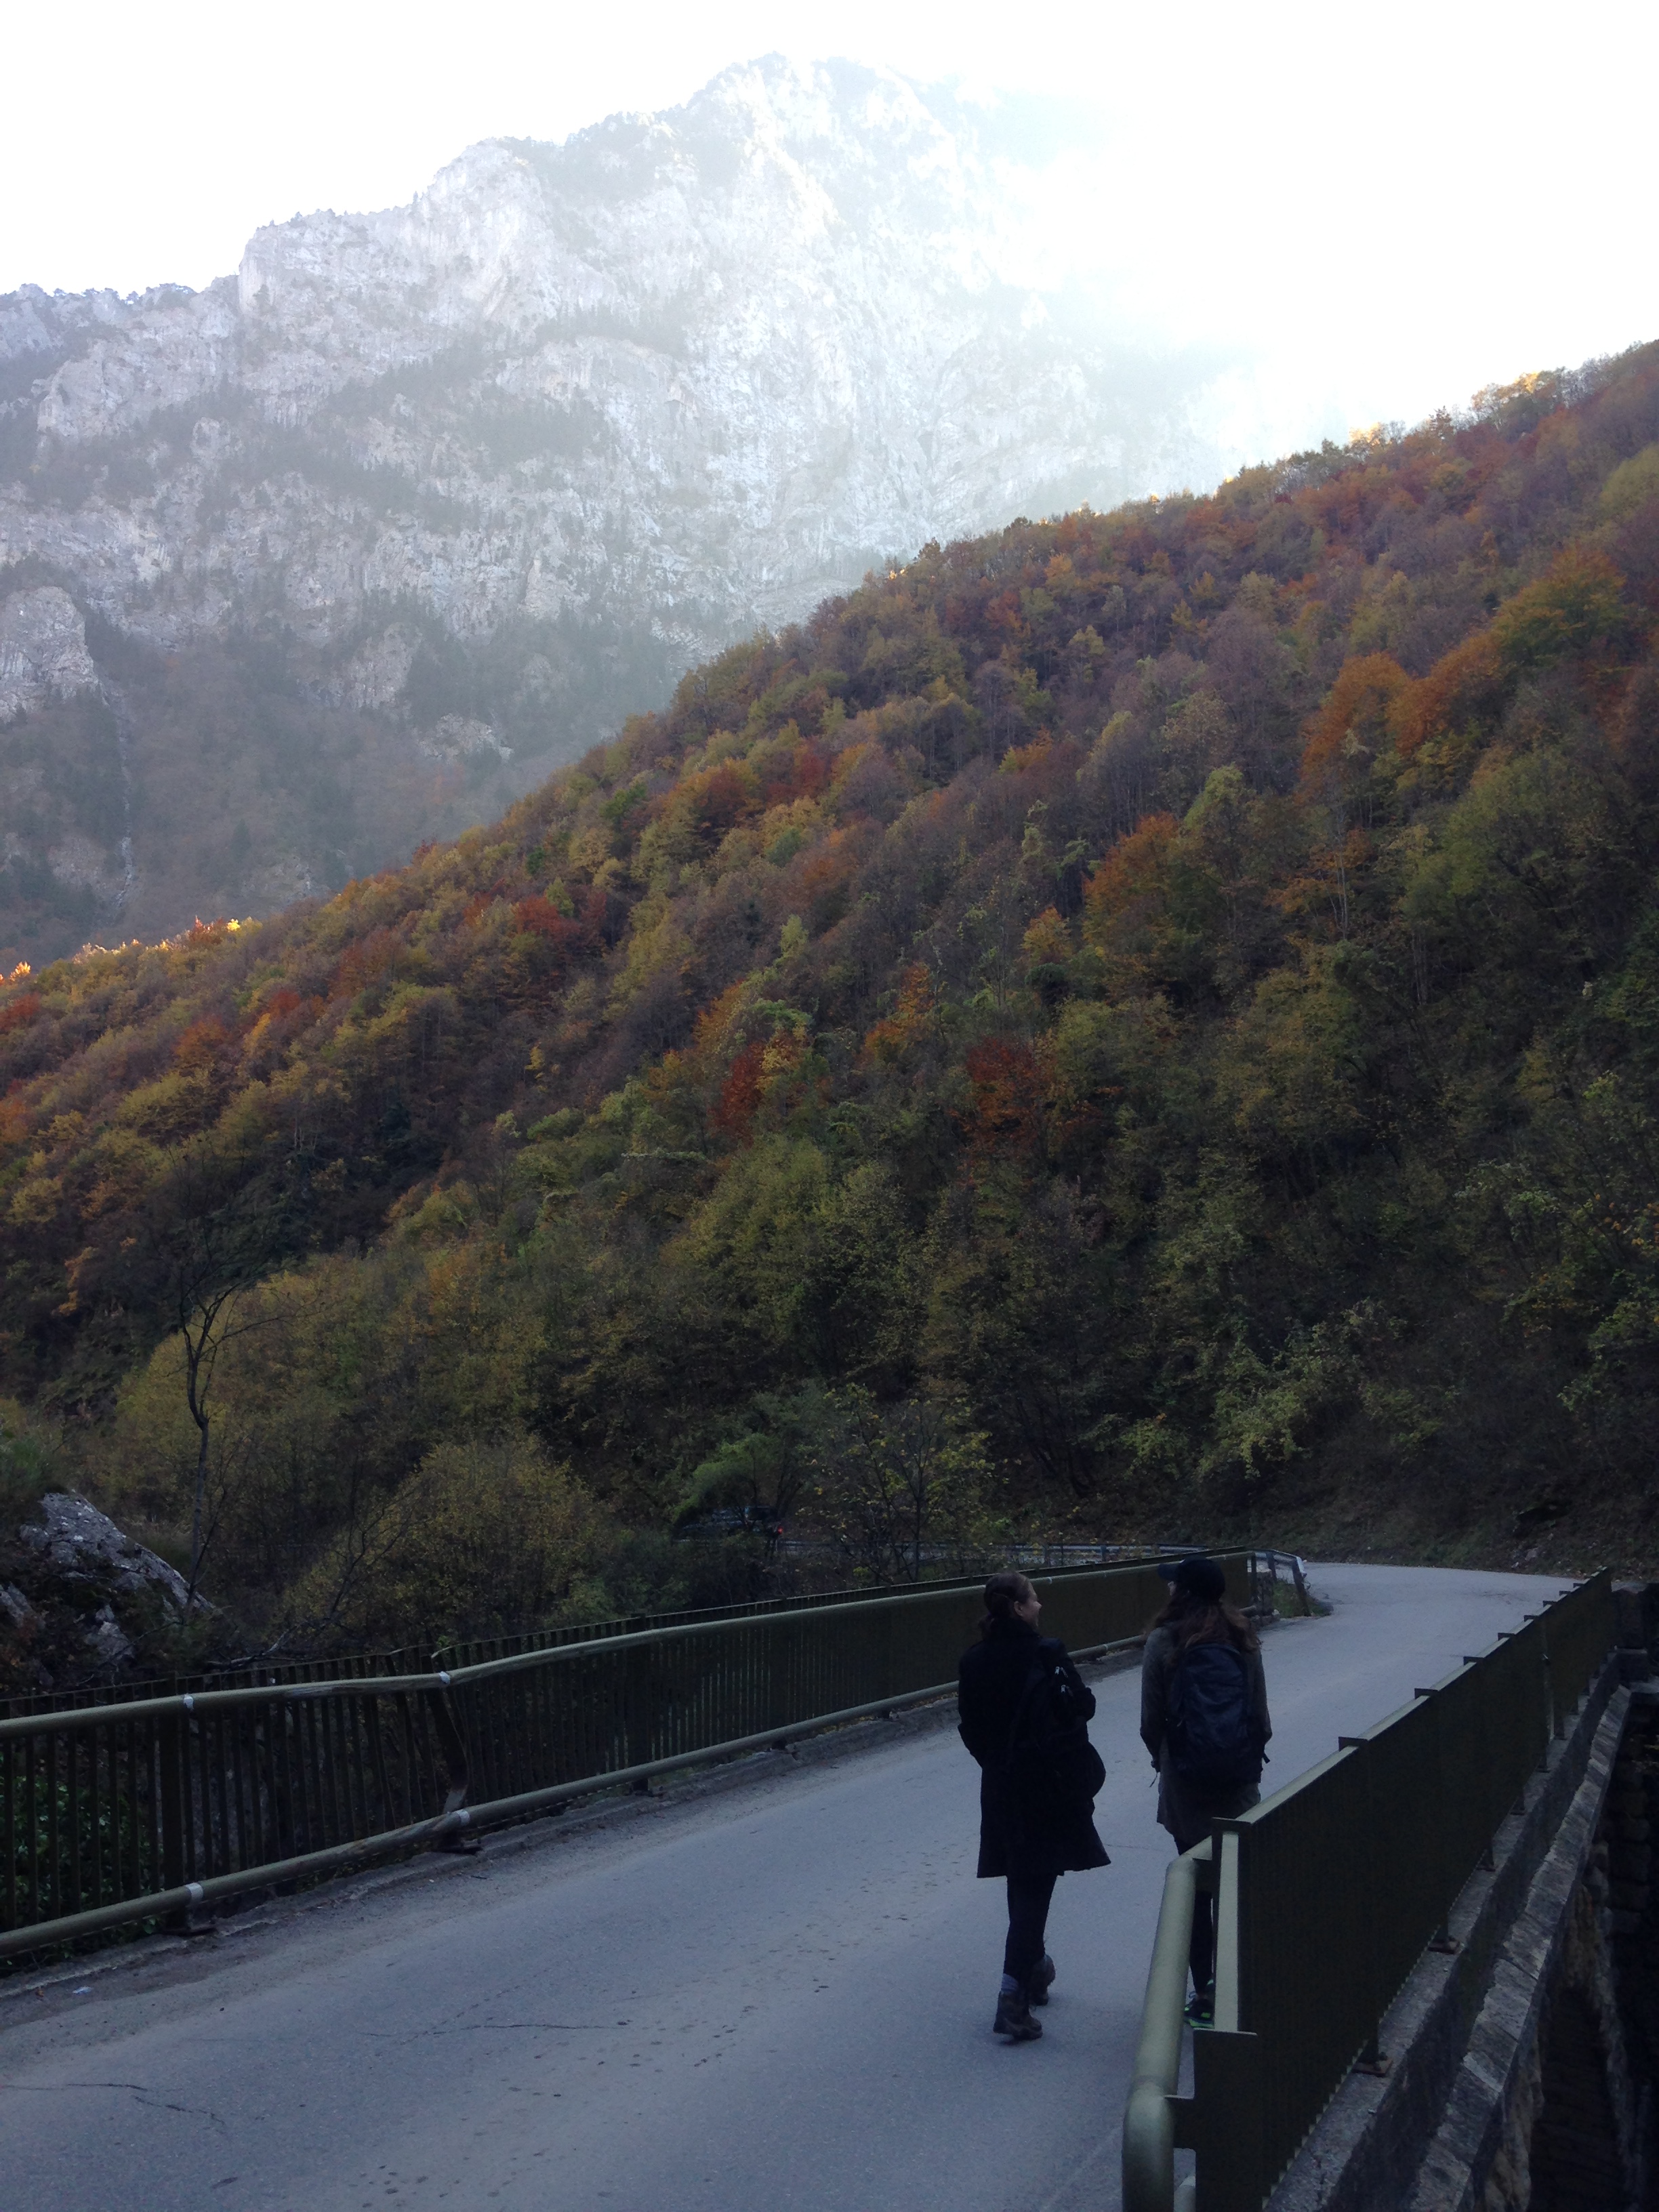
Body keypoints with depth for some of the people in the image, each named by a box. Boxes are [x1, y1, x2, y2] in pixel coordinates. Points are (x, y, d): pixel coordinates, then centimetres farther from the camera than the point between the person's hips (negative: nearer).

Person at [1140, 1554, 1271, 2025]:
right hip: (1239, 1782, 2)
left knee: (1194, 1886, 7)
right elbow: (1261, 1716, 2)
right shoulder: (1242, 1640, -1)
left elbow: (1151, 1721, -7)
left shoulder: (1164, 1642, -11)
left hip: (1184, 1783, -2)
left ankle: (1203, 1993, 9)